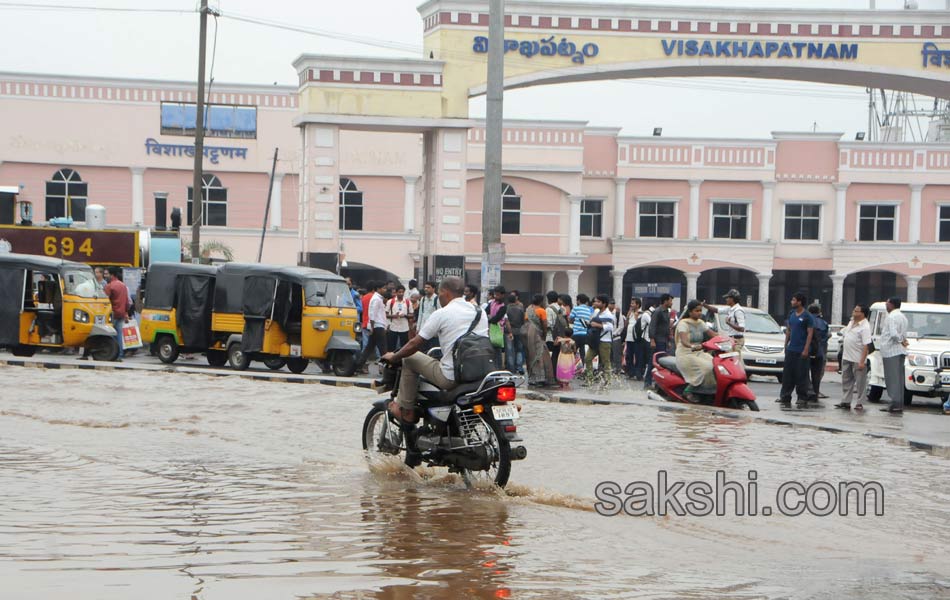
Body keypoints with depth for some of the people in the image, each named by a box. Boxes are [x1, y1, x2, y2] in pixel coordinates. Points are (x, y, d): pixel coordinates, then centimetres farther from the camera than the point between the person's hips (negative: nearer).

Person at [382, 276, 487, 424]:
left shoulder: (441, 314, -7)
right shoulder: (480, 312, 9)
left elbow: (415, 344, -2)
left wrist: (393, 357, 16)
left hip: (451, 378, -6)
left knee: (410, 358, 13)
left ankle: (406, 411, 14)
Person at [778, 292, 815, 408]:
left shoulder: (807, 316, -8)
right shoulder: (791, 314, 12)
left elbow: (810, 333, -10)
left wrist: (806, 349, -16)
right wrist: (786, 344, 13)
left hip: (801, 351, -7)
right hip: (790, 350, 7)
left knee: (801, 376, -4)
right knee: (787, 374, 5)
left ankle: (802, 399, 2)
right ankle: (785, 398, 9)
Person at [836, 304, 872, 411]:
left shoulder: (865, 327, -17)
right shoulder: (852, 322, 10)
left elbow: (866, 346, -22)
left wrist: (862, 361, -26)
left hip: (858, 359, -9)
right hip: (846, 357, 9)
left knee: (859, 382, -1)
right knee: (846, 380, 13)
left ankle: (859, 403, 4)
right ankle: (845, 401, 20)